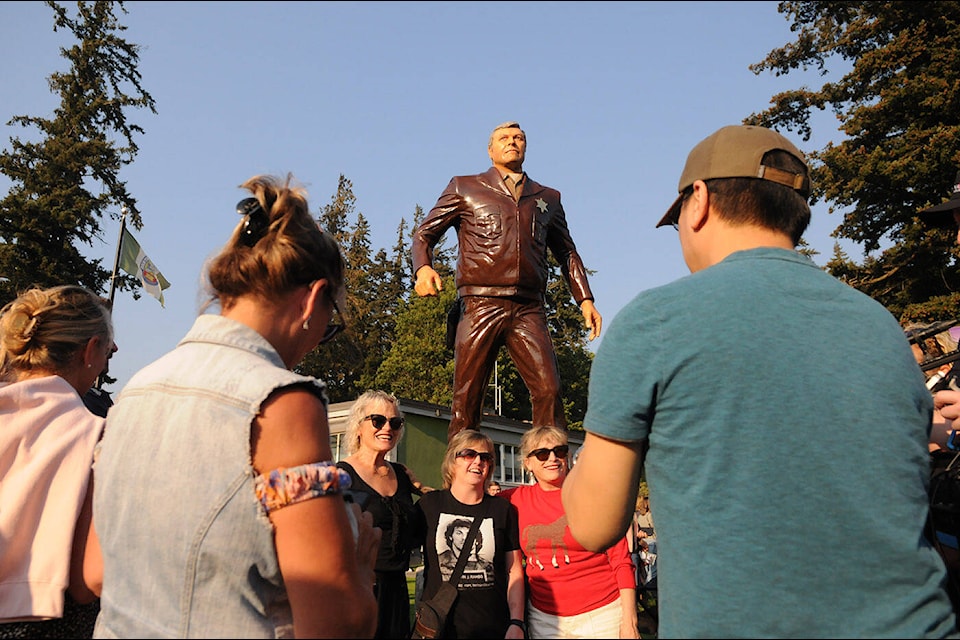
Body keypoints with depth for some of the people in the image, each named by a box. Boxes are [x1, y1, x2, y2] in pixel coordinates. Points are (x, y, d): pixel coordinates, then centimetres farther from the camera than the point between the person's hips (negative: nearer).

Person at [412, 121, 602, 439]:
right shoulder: (464, 188, 16)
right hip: (480, 305, -1)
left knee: (549, 390, -13)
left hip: (529, 310, 2)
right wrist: (423, 268, -10)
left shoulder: (548, 197, 23)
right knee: (466, 397, -3)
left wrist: (585, 299, 15)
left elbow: (567, 252, 28)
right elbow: (424, 233, 12)